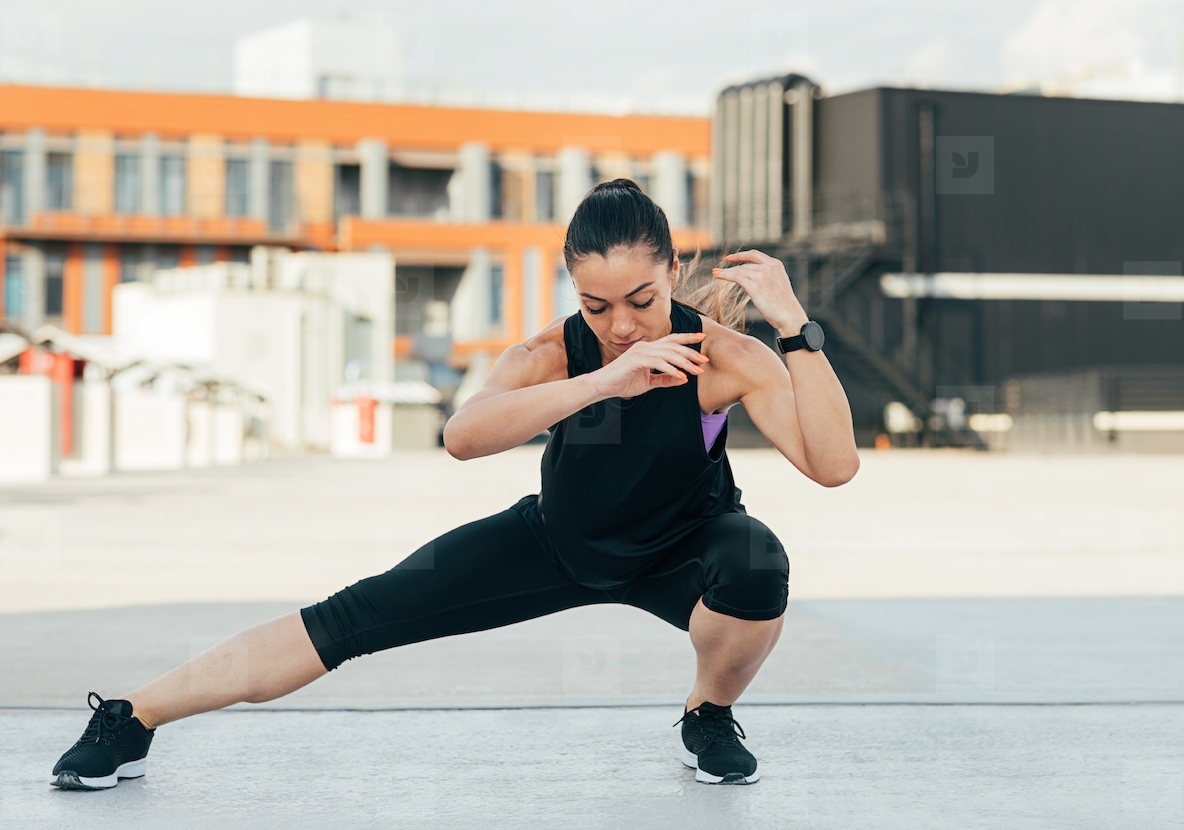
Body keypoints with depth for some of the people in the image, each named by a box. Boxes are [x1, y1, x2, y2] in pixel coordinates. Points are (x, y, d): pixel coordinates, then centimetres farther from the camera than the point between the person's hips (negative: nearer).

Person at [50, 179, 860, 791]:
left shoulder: (724, 356, -30)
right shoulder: (553, 354, -26)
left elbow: (834, 465, -41)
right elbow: (463, 435, -47)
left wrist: (794, 322, -48)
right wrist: (603, 381, -57)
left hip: (682, 549, -1)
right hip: (558, 542, 1)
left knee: (756, 566, -37)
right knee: (359, 617, -9)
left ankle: (711, 719, -3)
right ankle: (131, 721, 3)